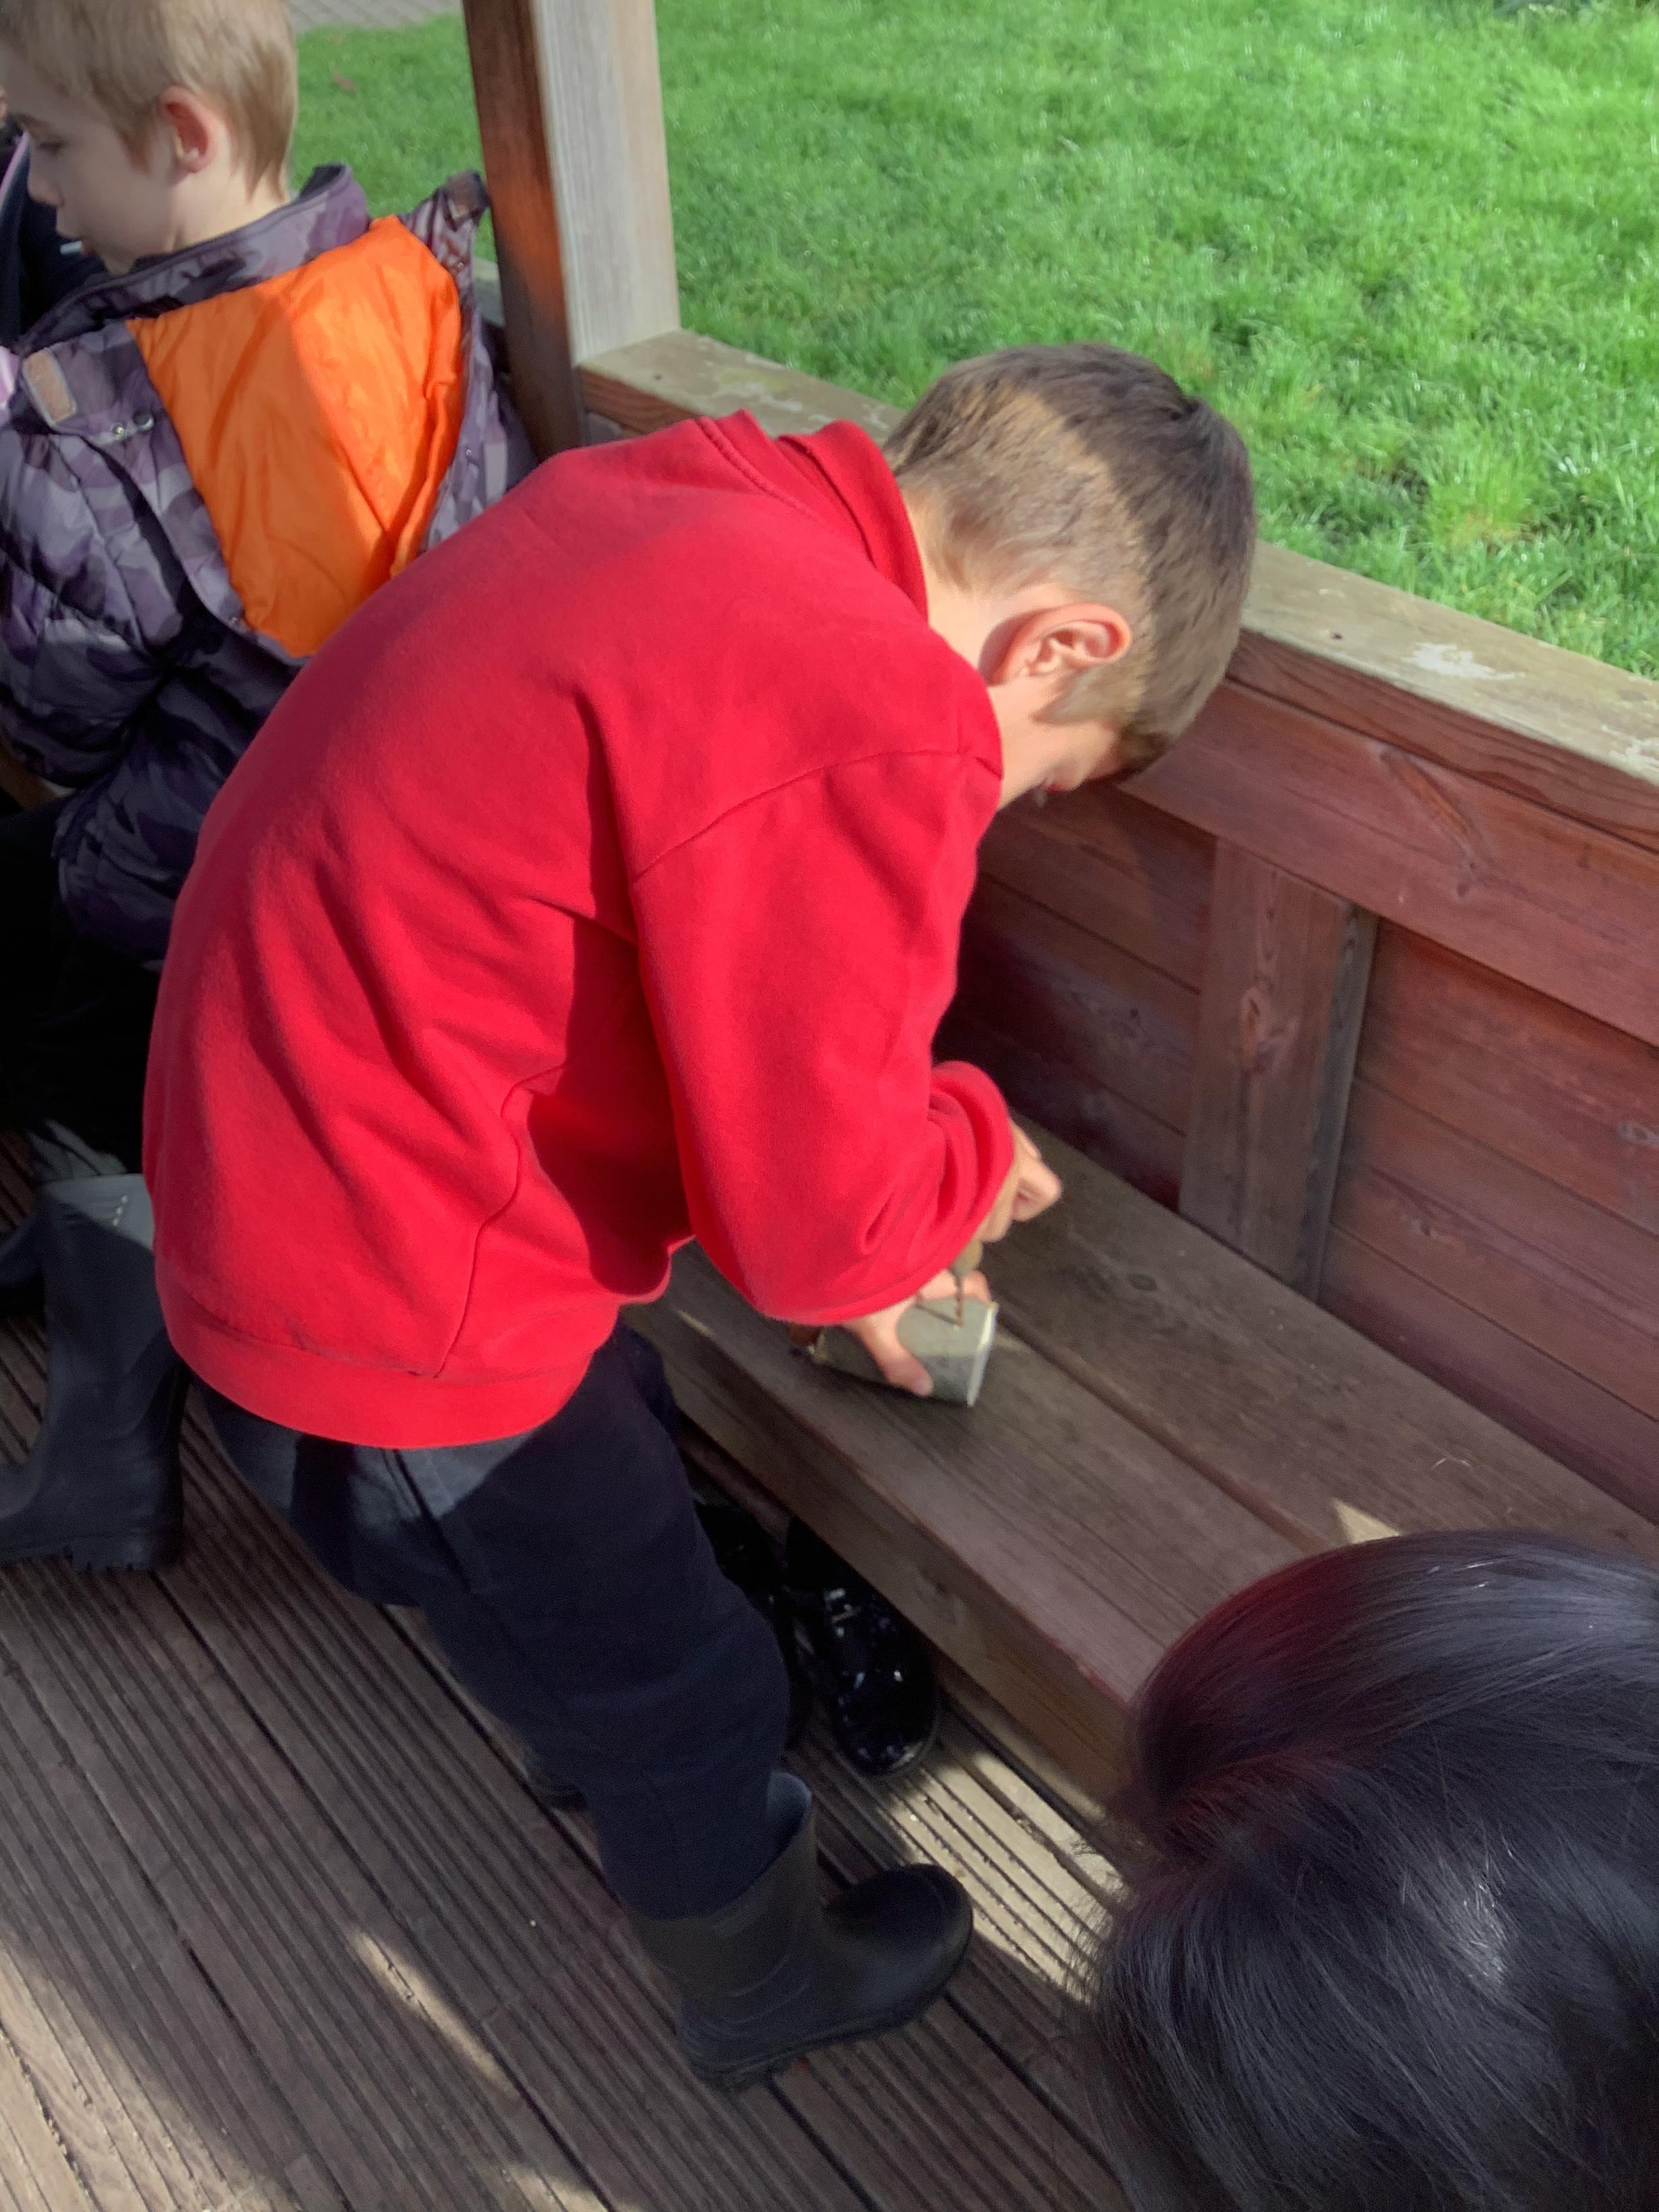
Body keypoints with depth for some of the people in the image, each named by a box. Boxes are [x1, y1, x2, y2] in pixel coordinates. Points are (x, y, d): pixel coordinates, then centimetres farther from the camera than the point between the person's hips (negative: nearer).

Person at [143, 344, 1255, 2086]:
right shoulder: (869, 724, -30)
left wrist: (837, 1234, 14)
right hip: (392, 1334, -9)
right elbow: (823, 1218, -22)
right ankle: (769, 2000, 46)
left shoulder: (672, 496, 0)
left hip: (278, 1157, 9)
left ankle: (594, 1750, 63)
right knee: (684, 1694, 16)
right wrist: (970, 1150, -1)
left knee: (622, 1462, 33)